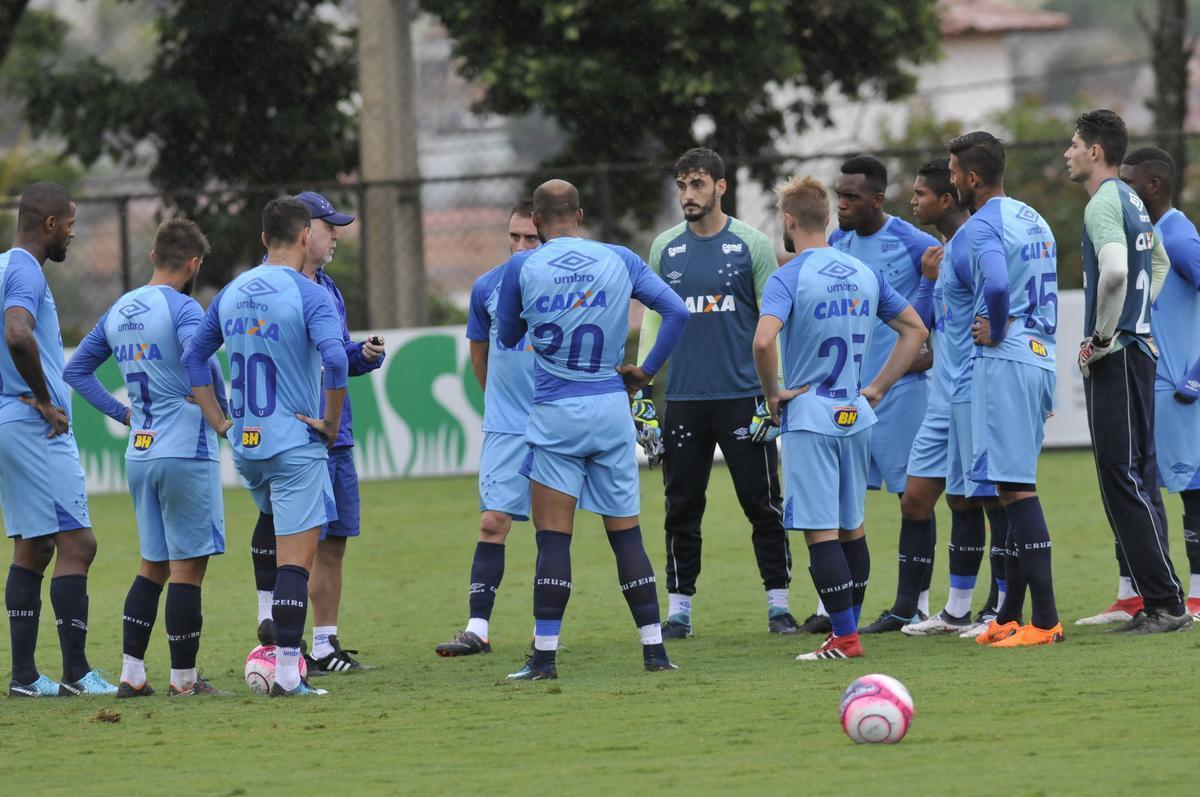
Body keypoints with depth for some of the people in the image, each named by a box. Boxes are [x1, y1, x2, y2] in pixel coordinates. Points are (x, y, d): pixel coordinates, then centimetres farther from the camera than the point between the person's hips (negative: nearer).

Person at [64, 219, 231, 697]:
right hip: (187, 453, -7)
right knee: (187, 567, -1)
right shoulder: (182, 308, -12)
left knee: (153, 566, 16)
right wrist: (219, 406, -13)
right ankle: (184, 681, 1)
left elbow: (76, 370, 20)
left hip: (139, 456, 7)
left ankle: (131, 674, 11)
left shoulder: (118, 312, 12)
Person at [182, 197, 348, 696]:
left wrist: (220, 422, 15)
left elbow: (193, 357, 16)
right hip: (296, 447, -6)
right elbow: (334, 360, -26)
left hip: (245, 446, 7)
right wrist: (331, 424, -14)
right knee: (296, 558, -6)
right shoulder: (309, 295, -12)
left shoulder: (231, 294, 9)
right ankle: (287, 671, -11)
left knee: (279, 539, 26)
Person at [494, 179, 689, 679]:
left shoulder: (523, 267, -3)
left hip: (555, 414, -2)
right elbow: (676, 311, 0)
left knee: (553, 539, -1)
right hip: (611, 411, 2)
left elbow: (507, 336, 10)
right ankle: (654, 650, 7)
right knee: (626, 535, 8)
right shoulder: (619, 261, 2)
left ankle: (544, 656, -4)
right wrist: (647, 370, 8)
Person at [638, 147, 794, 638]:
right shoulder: (665, 248, 9)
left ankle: (778, 605, 7)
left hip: (742, 395, -3)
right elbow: (653, 321, 13)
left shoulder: (751, 245, 0)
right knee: (681, 509, 4)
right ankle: (679, 610, 10)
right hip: (683, 399, 3)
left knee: (763, 505, 0)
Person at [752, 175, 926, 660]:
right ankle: (847, 630, 19)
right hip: (855, 418, 7)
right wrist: (877, 387, 14)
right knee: (851, 527, 14)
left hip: (808, 419, -7)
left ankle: (845, 638, -8)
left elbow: (763, 339, -28)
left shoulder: (788, 278, -11)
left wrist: (773, 393, -12)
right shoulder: (864, 273, 9)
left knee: (821, 531, -5)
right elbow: (915, 330, 15)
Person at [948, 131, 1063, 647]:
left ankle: (1045, 620, -14)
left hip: (1004, 361, -9)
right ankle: (1010, 616, 18)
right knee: (1016, 487, 14)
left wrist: (996, 331, -14)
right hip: (1041, 361, 9)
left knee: (1016, 488, -10)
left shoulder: (981, 226, -11)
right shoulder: (1033, 220, 18)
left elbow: (997, 284, -29)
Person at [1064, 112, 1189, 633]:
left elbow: (1115, 270, -31)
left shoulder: (1104, 204, -14)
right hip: (1138, 347, 10)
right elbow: (1159, 262, 34)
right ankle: (1157, 602, 13)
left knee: (1123, 478, -8)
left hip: (1115, 357, -10)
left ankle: (1164, 603, -10)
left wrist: (1101, 336, -19)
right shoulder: (1132, 202, 16)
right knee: (1137, 478, 12)